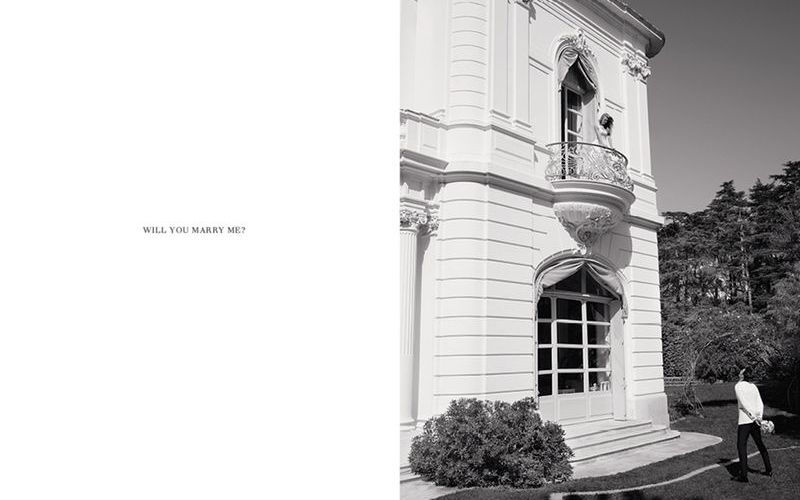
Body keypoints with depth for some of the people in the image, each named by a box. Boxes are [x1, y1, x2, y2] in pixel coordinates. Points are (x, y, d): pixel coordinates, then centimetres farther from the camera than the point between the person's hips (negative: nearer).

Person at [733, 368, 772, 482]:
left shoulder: (738, 386, -5)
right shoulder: (753, 386, 12)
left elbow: (743, 404, -13)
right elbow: (760, 403, 5)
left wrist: (753, 417, -12)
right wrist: (759, 417, -4)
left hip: (745, 421, -6)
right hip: (755, 420, 6)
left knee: (741, 446, -4)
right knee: (760, 444, 21)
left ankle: (743, 475, -8)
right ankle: (768, 470, 31)